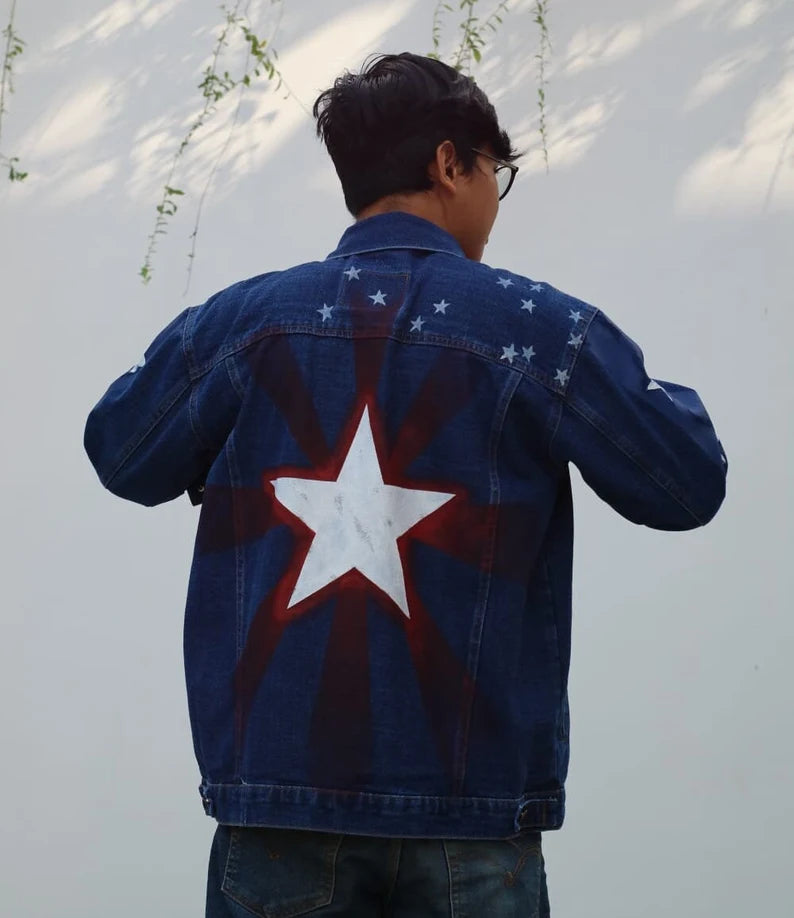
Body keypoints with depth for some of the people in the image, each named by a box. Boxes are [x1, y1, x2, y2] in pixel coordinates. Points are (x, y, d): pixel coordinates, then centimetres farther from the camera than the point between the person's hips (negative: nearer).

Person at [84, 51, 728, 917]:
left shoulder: (239, 323, 2)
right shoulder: (541, 328, -4)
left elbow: (120, 456, 16)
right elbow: (690, 485, 1)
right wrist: (653, 391, 20)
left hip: (279, 784, 2)